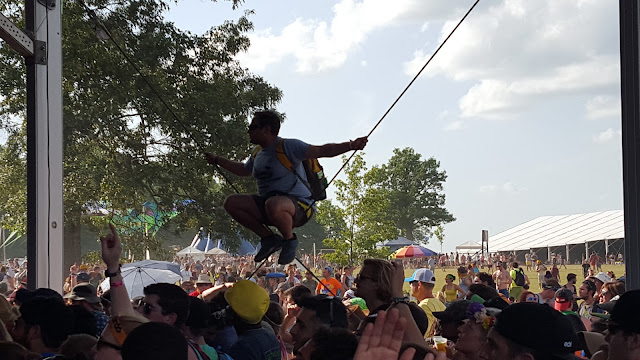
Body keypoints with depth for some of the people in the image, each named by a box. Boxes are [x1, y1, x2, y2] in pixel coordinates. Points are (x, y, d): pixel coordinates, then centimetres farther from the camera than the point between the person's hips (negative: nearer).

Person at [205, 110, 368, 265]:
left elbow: (321, 151, -20)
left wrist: (351, 145, -35)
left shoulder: (288, 146, -10)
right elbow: (243, 170, 37)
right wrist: (217, 160, 43)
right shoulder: (258, 153, 15)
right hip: (267, 202, 8)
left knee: (274, 204, -42)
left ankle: (290, 239, -11)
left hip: (298, 206, -8)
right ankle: (269, 238, -1)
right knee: (232, 203, -8)